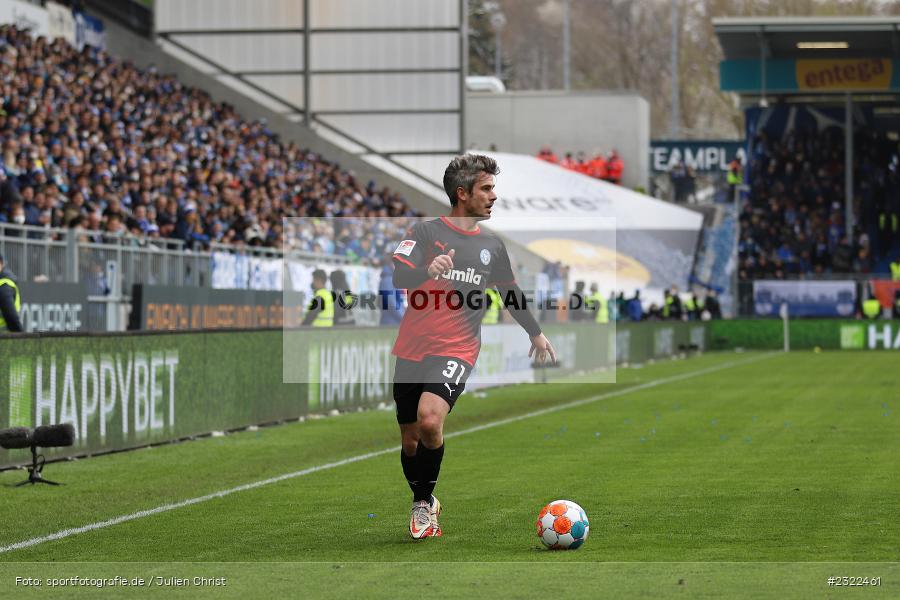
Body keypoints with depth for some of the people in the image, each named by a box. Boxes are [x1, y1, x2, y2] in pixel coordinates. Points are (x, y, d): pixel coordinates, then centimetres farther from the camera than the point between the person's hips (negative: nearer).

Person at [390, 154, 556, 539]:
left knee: (429, 419, -26)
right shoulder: (425, 232, 0)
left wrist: (536, 333, 37)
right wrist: (428, 269, -34)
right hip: (412, 350, 0)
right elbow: (399, 278, -14)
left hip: (457, 352, 0)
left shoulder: (492, 246, 11)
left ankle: (425, 502, -8)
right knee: (410, 440, 8)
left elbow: (511, 293, 28)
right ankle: (421, 505, 33)